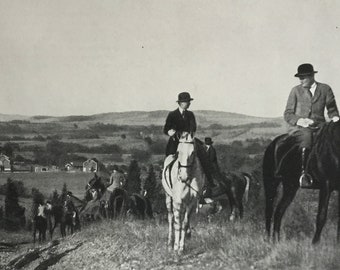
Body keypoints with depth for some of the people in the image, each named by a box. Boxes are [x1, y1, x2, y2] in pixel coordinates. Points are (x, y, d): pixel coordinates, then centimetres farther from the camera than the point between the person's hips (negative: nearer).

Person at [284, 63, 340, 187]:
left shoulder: (325, 89, 12)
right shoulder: (296, 90, 11)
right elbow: (287, 114, 8)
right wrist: (300, 120, -11)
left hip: (319, 126, 2)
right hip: (299, 127, -2)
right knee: (307, 136, -35)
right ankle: (303, 173, -37)